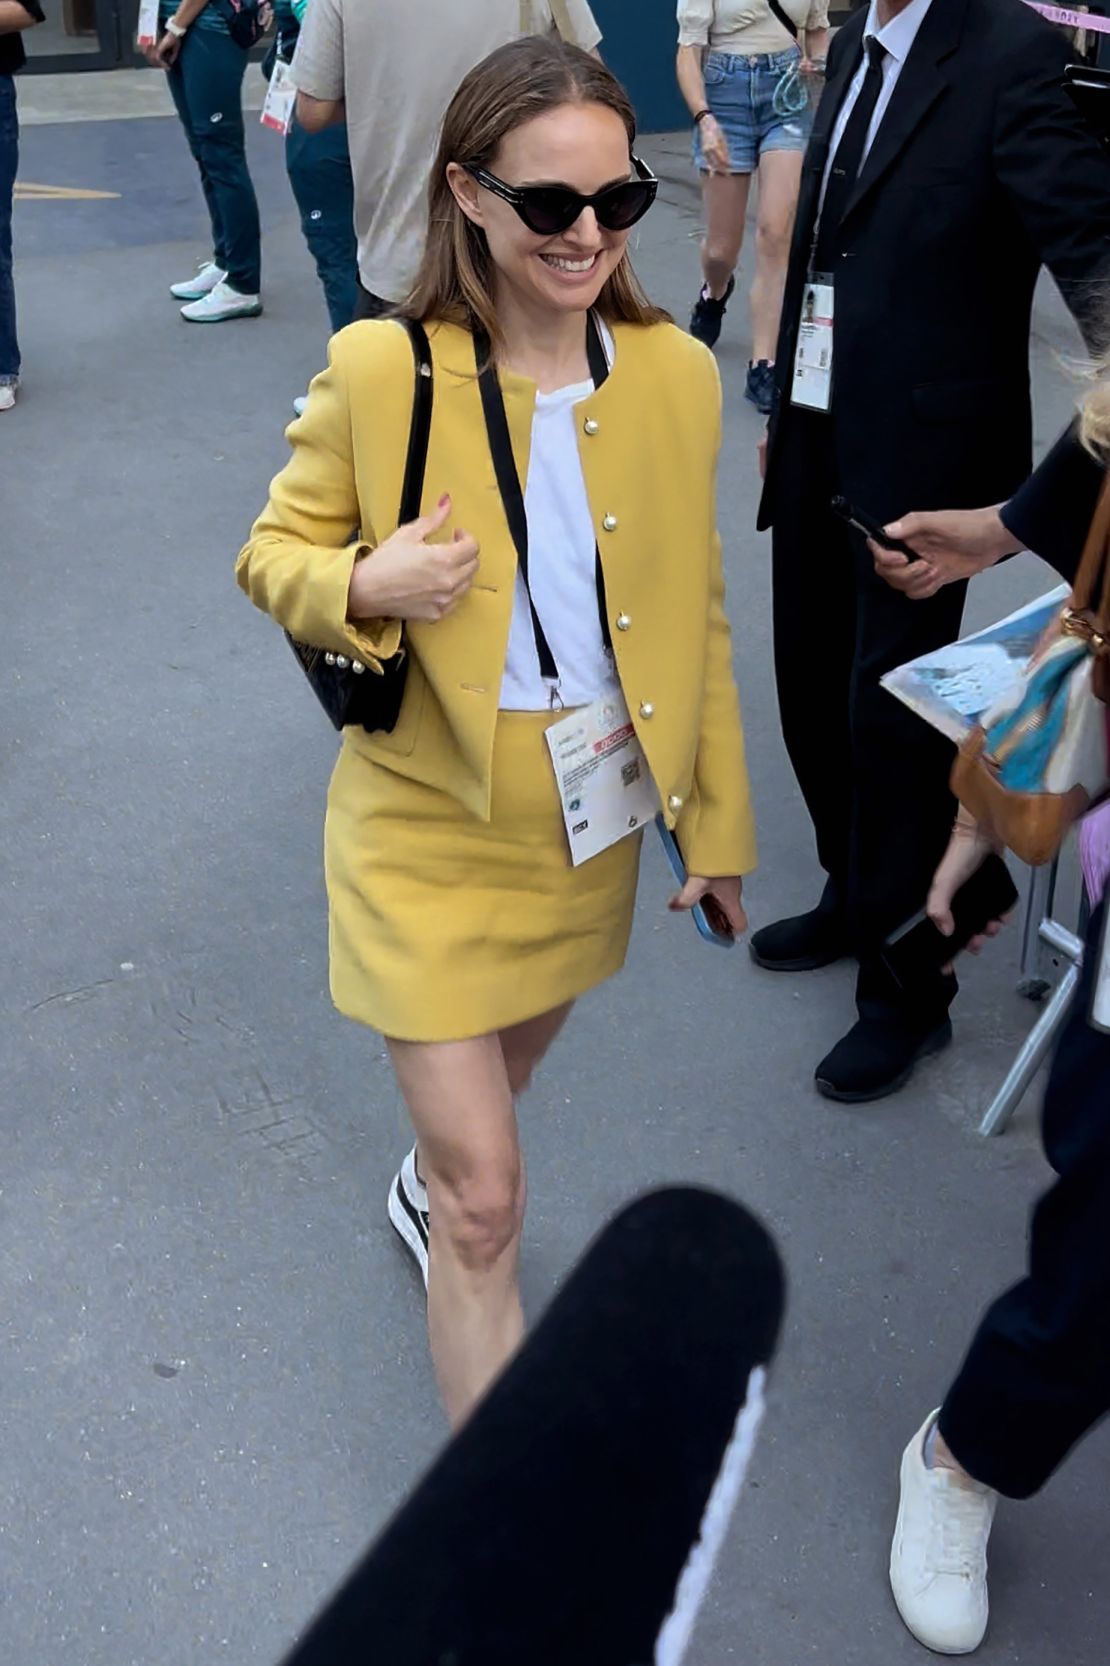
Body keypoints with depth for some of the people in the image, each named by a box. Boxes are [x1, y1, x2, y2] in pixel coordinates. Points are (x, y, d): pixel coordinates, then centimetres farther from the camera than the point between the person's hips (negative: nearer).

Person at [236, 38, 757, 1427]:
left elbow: (693, 618, 3)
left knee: (498, 1084, 29)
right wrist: (364, 589, -26)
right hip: (429, 838, -4)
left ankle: (426, 1189, 65)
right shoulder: (380, 371, -16)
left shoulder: (677, 375, -6)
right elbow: (273, 553, -3)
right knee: (492, 1205, 1)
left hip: (592, 829, 4)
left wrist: (717, 824, 7)